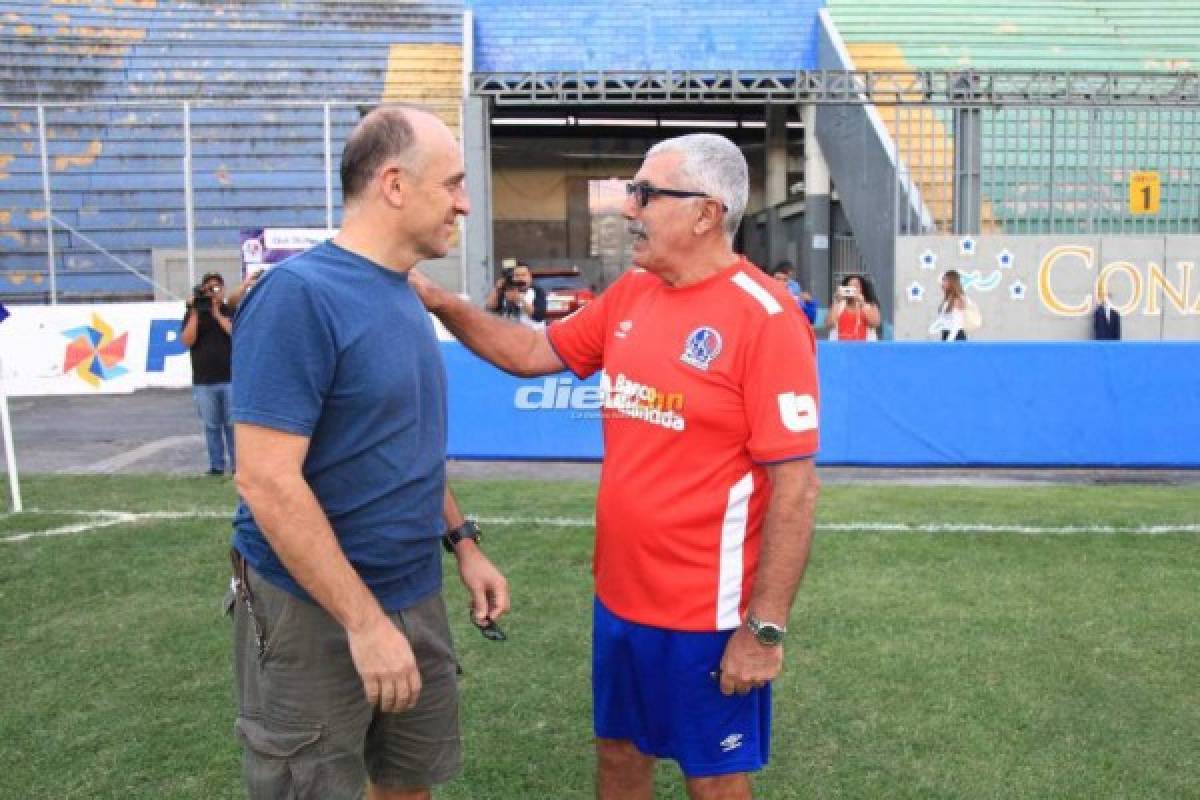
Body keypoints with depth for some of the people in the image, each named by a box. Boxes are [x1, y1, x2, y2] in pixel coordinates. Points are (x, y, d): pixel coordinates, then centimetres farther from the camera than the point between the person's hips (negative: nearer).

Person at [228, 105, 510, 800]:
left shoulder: (404, 297, 7)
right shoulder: (299, 294, -19)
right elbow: (267, 481, -23)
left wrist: (463, 543, 10)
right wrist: (364, 620, -22)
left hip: (416, 594, 8)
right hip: (315, 611, -8)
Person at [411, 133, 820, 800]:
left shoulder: (765, 319, -18)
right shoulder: (629, 296, 4)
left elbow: (795, 488, -19)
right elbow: (531, 353, 14)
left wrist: (765, 627, -19)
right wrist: (440, 302, 2)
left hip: (709, 612, -6)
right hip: (619, 595, 7)